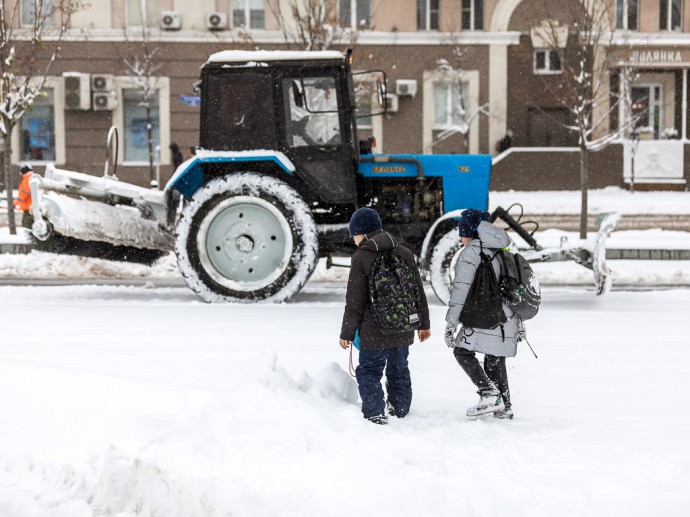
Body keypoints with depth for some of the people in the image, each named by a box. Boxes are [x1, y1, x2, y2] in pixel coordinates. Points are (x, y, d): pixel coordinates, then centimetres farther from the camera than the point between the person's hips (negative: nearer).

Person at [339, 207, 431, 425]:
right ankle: (400, 411, 28)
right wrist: (424, 323, 21)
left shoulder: (361, 258, -11)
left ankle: (375, 413, -12)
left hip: (374, 332, -5)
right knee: (399, 370, 19)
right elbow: (419, 291, 11)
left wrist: (347, 333, -2)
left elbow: (354, 301, -9)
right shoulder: (404, 253, 5)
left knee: (368, 371, 2)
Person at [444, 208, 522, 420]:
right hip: (507, 319, 7)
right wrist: (519, 322, 26)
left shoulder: (470, 253, -6)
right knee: (495, 360, 14)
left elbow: (461, 289, -12)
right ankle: (504, 407, 13)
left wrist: (451, 323, -10)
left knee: (462, 351, 0)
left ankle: (489, 394, -14)